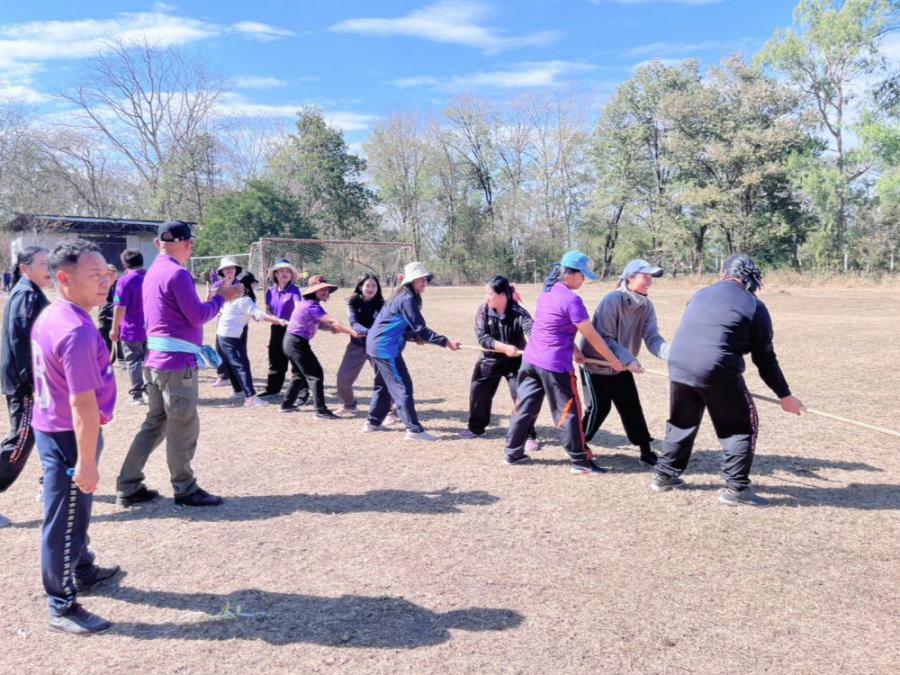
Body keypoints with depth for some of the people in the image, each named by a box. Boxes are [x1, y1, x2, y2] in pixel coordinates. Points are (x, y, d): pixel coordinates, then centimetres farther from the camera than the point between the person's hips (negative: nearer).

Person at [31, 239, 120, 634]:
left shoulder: (48, 317, 5)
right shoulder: (78, 331, -26)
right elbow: (83, 401, -27)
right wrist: (86, 461, -24)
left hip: (50, 427, 10)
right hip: (70, 437, -10)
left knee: (74, 510, 26)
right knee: (66, 521, 4)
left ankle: (83, 572, 45)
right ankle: (62, 607, 19)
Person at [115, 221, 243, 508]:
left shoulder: (153, 272, 13)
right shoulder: (177, 273, -16)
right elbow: (198, 316, -14)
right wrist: (221, 297, -2)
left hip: (156, 360, 9)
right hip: (177, 363, -9)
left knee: (155, 423, 16)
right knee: (184, 427, 3)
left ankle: (128, 488, 19)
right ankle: (185, 490, 16)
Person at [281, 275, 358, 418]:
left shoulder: (308, 303, 10)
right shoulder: (312, 306, -21)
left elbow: (322, 322, 9)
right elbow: (332, 321, -29)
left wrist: (332, 328, -10)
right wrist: (352, 332, -31)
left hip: (291, 342, 10)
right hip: (298, 343, -10)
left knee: (300, 374, 22)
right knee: (316, 374, -7)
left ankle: (287, 404, 30)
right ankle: (321, 410, -8)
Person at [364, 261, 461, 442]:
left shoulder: (403, 296, 14)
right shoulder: (407, 299, -16)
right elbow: (420, 328, -20)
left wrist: (416, 336, 4)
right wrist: (446, 342, -22)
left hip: (377, 345, 10)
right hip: (386, 348, -10)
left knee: (384, 385, 21)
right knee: (403, 387, -9)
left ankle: (373, 423, 30)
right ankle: (414, 430, -10)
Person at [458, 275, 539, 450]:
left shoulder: (518, 313, -24)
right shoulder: (483, 311, -14)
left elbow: (533, 330, -40)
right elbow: (481, 336, -20)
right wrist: (504, 347, -35)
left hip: (515, 361, -4)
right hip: (490, 360, 4)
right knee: (478, 393, 12)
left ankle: (529, 436, 5)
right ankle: (476, 427, 36)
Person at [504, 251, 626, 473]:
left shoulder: (547, 293, 10)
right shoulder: (571, 300, -15)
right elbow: (592, 336, -12)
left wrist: (574, 350, 11)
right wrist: (614, 361, -4)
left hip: (531, 360, 8)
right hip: (554, 365, -8)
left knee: (525, 407, 15)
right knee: (568, 412, 3)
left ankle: (513, 452, 22)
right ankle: (580, 461, 11)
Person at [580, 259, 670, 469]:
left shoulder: (647, 306, -6)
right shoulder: (612, 300, -25)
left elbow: (652, 338, -14)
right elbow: (604, 338, -26)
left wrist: (672, 353, -33)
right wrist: (628, 359, -34)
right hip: (595, 363, -6)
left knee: (632, 407, 5)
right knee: (599, 407, -2)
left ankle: (646, 453, 13)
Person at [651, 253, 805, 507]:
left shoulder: (700, 295, 18)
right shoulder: (755, 306, 4)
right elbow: (765, 359, 5)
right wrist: (785, 395, 13)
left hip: (679, 365, 5)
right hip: (717, 372, -5)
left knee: (682, 422, 23)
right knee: (742, 426, 11)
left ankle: (664, 475, 30)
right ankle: (736, 488, 9)